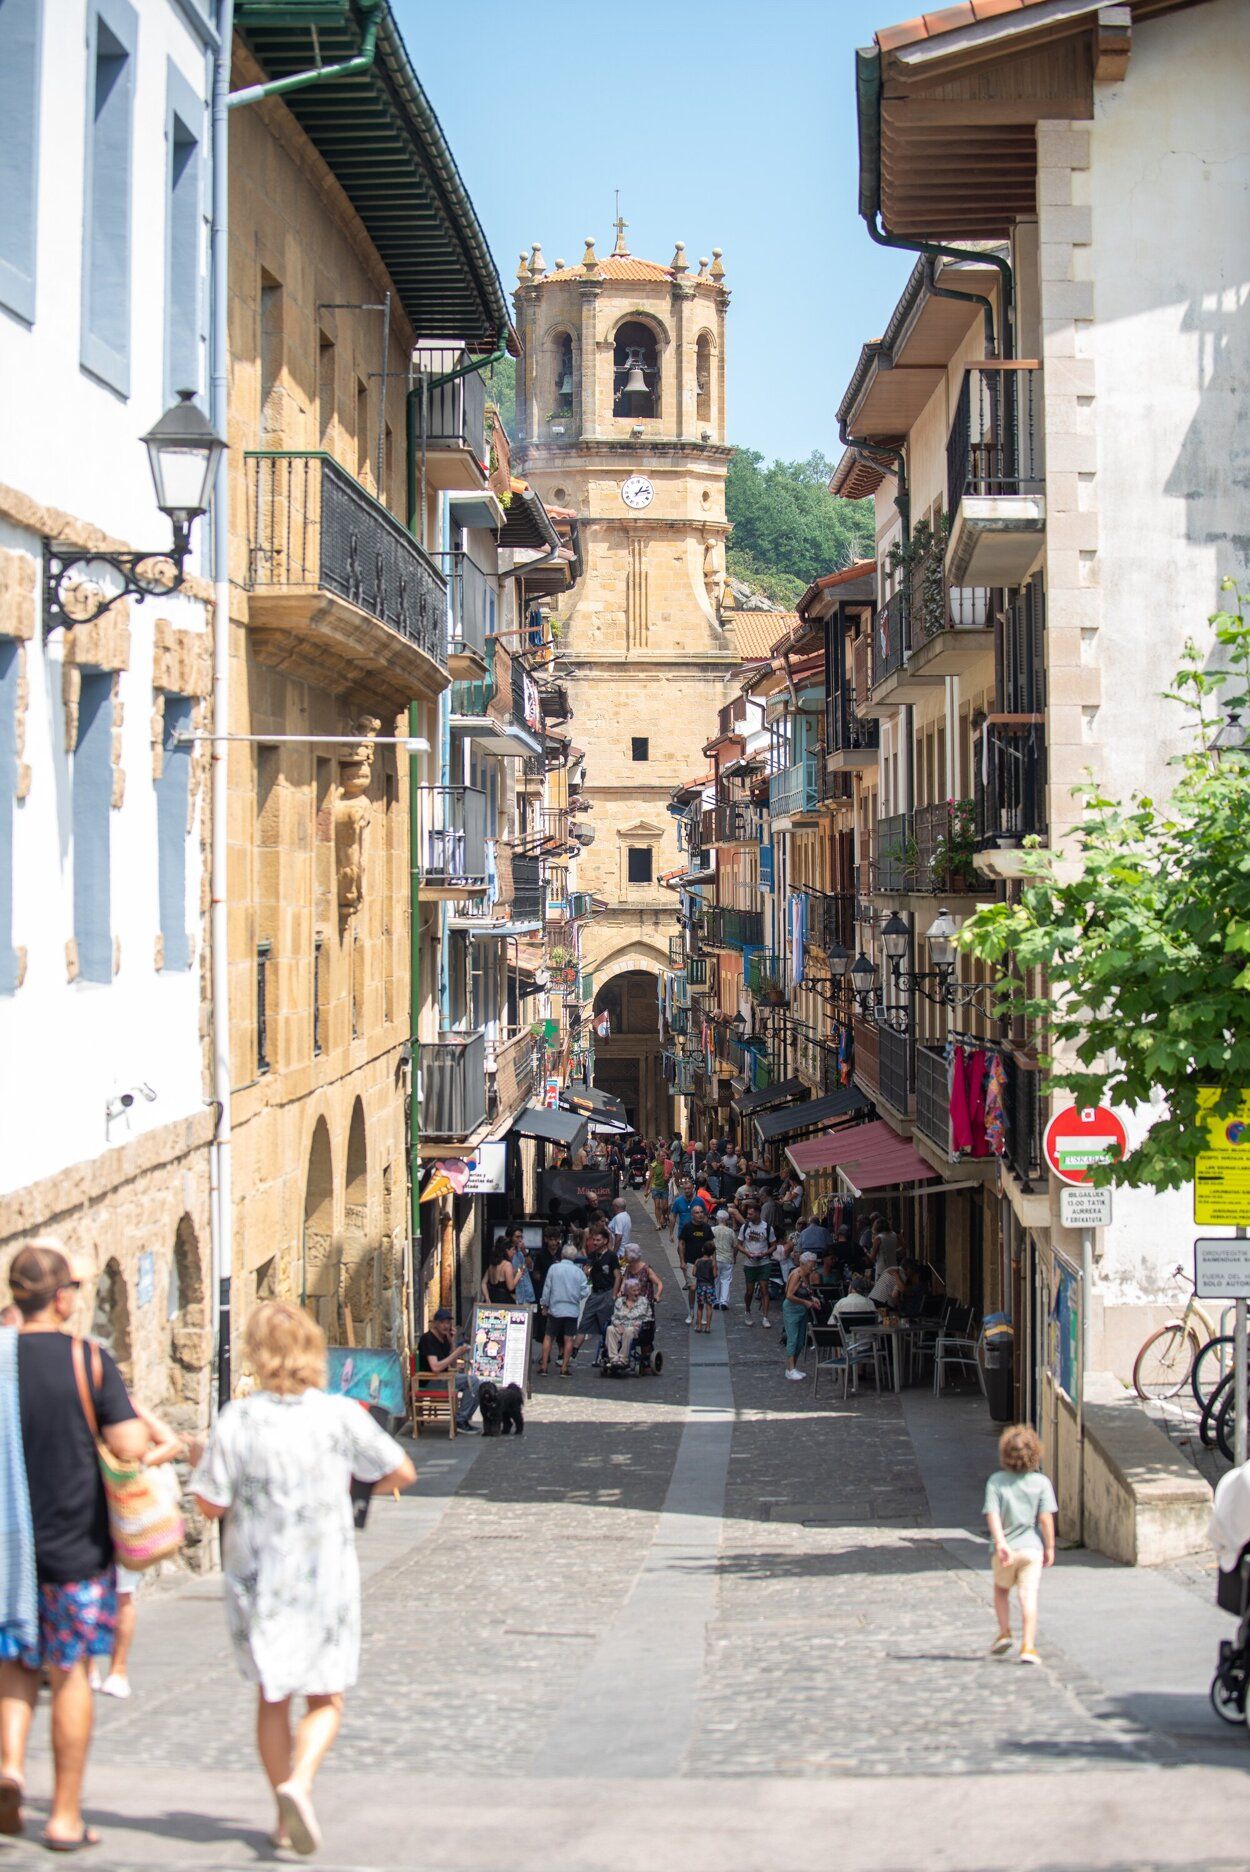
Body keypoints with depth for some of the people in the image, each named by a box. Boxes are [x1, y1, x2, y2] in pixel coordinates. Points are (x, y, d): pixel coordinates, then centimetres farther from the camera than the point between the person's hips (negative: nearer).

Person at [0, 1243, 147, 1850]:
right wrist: (137, 1419, 6)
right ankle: (66, 1815, 11)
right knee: (71, 1673, 6)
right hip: (77, 1546, -2)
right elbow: (129, 1447, -15)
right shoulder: (89, 1360, -11)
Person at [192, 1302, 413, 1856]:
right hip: (325, 1578, -1)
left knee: (272, 1697, 15)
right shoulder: (341, 1416, -9)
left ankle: (285, 1819, 19)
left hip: (255, 1577, 1)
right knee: (325, 1699, 9)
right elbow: (402, 1473, 0)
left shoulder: (237, 1420, -11)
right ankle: (300, 1780, -16)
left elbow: (210, 1503, -10)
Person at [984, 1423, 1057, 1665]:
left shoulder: (996, 1481, -4)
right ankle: (1028, 1646, -10)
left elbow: (992, 1516, -14)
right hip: (1032, 1546, -1)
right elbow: (1046, 1518, -8)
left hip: (1005, 1548, 1)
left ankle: (1004, 1632, 18)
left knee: (1001, 1591, 24)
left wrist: (1000, 1542, -19)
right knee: (1028, 1596, -3)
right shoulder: (1041, 1482, -5)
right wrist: (1050, 1547, 0)